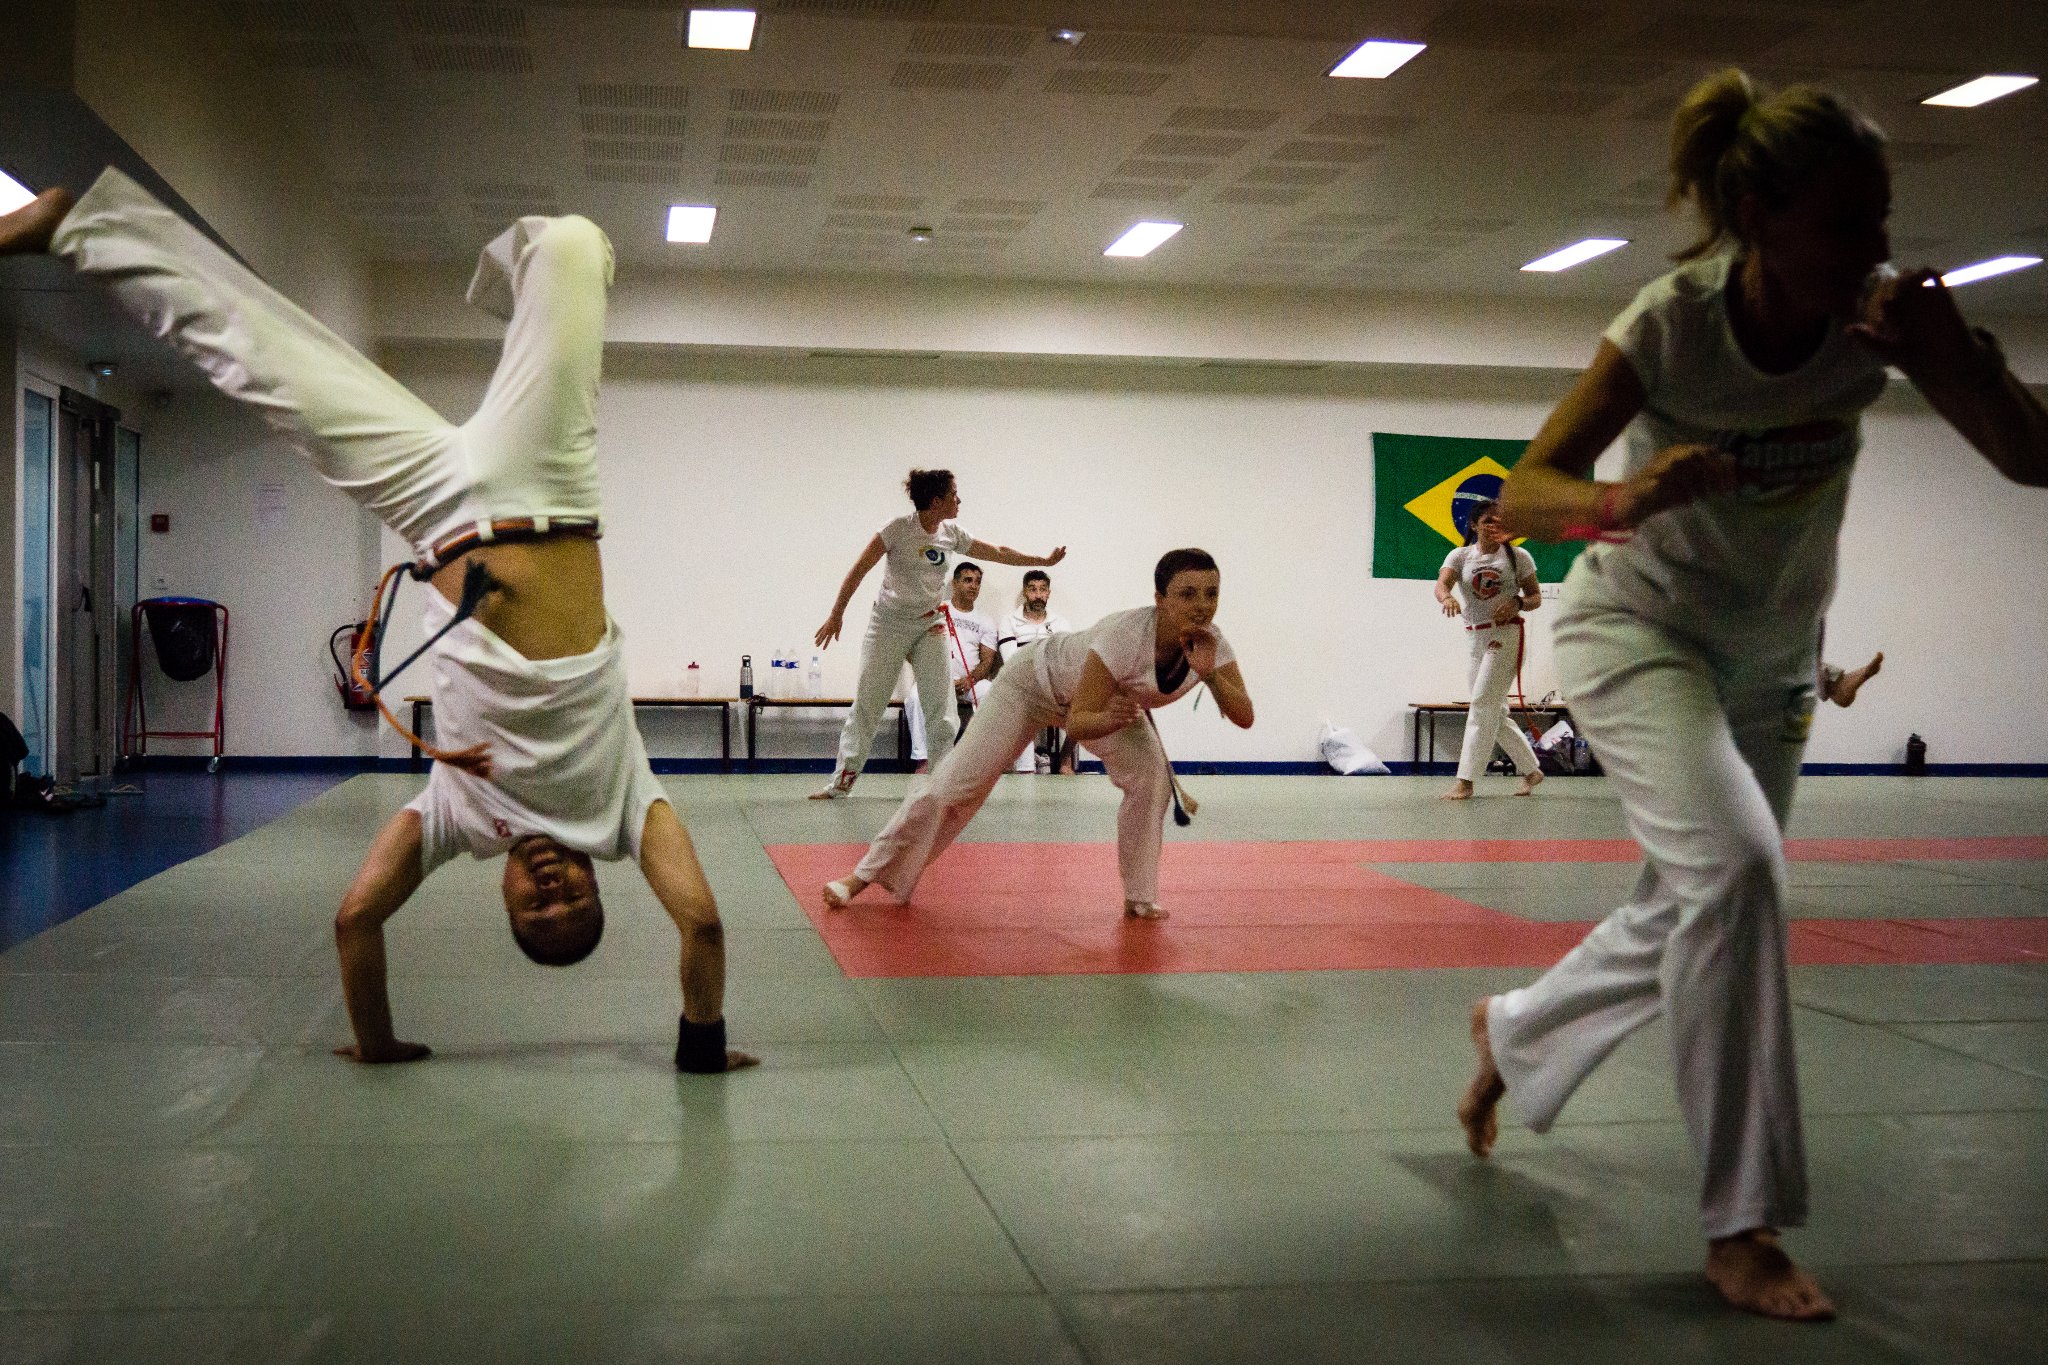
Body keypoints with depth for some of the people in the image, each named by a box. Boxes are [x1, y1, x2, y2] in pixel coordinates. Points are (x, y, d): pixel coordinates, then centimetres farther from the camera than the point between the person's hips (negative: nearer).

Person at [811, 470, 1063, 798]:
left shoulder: (951, 534, 1)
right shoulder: (899, 529, -15)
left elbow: (999, 553, 12)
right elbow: (859, 570, -13)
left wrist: (1045, 560, 12)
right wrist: (836, 615, -14)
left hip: (929, 625, 5)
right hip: (889, 623, -5)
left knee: (939, 704, -1)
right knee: (867, 703, -4)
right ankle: (843, 780, 2)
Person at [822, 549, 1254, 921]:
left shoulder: (1210, 643, -27)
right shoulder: (1125, 636, -43)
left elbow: (1244, 717, -30)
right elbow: (1077, 722, -37)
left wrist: (1210, 674, -45)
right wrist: (1109, 719, -59)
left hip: (1111, 697, 5)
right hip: (1038, 679, -5)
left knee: (1151, 777, -19)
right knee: (954, 783, -5)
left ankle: (1139, 897, -1)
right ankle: (866, 876, 9)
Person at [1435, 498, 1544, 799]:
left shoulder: (1518, 556, -1)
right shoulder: (1460, 556, 4)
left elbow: (1536, 597, 4)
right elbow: (1441, 584, -13)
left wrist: (1517, 604, -19)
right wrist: (1447, 598, -37)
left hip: (1506, 636, -5)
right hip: (1475, 637, 5)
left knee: (1483, 705, -13)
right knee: (1495, 712, 11)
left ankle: (1465, 782, -13)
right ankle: (1530, 771, 26)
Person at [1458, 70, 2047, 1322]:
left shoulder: (1877, 310, -18)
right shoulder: (1671, 326, -25)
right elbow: (1523, 494, -25)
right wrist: (1627, 500, -46)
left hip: (1774, 654, 5)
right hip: (1638, 627, -4)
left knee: (1692, 915, 11)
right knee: (1735, 867, -27)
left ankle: (1512, 1033, 42)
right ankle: (1744, 1224, -14)